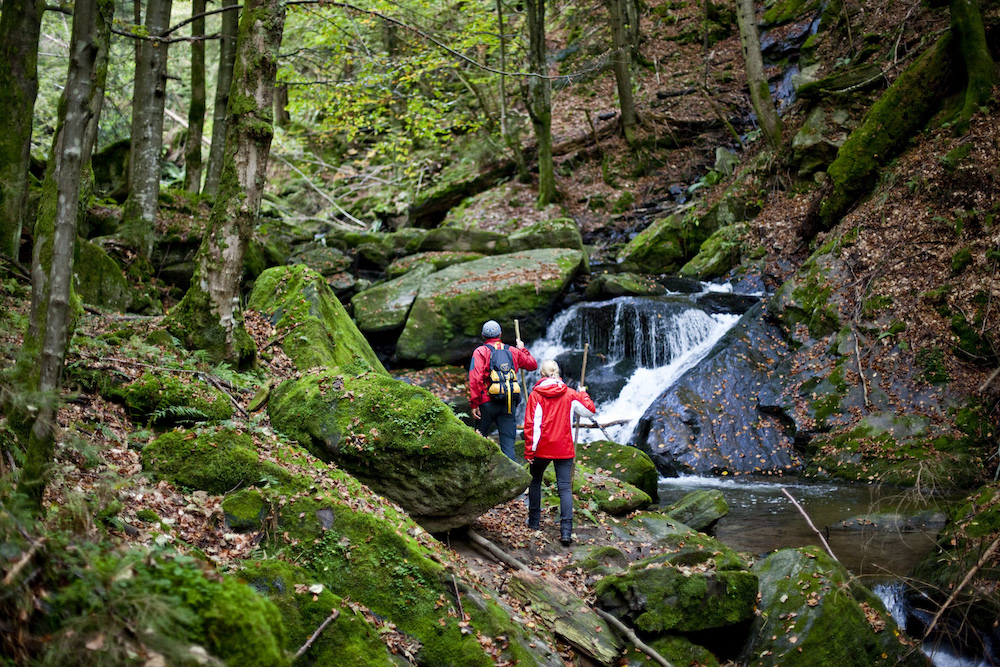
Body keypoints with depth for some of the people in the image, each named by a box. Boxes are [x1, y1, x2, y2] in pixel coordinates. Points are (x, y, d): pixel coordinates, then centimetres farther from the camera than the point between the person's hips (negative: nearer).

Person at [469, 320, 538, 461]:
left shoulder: (481, 351, 2)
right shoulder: (512, 351, 14)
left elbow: (476, 378, -10)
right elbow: (533, 364, 28)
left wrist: (474, 404, -9)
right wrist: (522, 350, 44)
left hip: (488, 402, -3)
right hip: (509, 404, 3)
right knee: (508, 445, 1)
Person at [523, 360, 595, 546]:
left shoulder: (536, 395, -6)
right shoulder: (570, 394, 0)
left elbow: (530, 424, -9)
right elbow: (590, 411, 7)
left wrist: (529, 451, -5)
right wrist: (583, 394, 25)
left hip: (542, 448, -1)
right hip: (564, 449, 1)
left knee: (535, 482, 21)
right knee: (565, 488, -1)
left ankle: (534, 521, 28)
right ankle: (566, 531, -11)